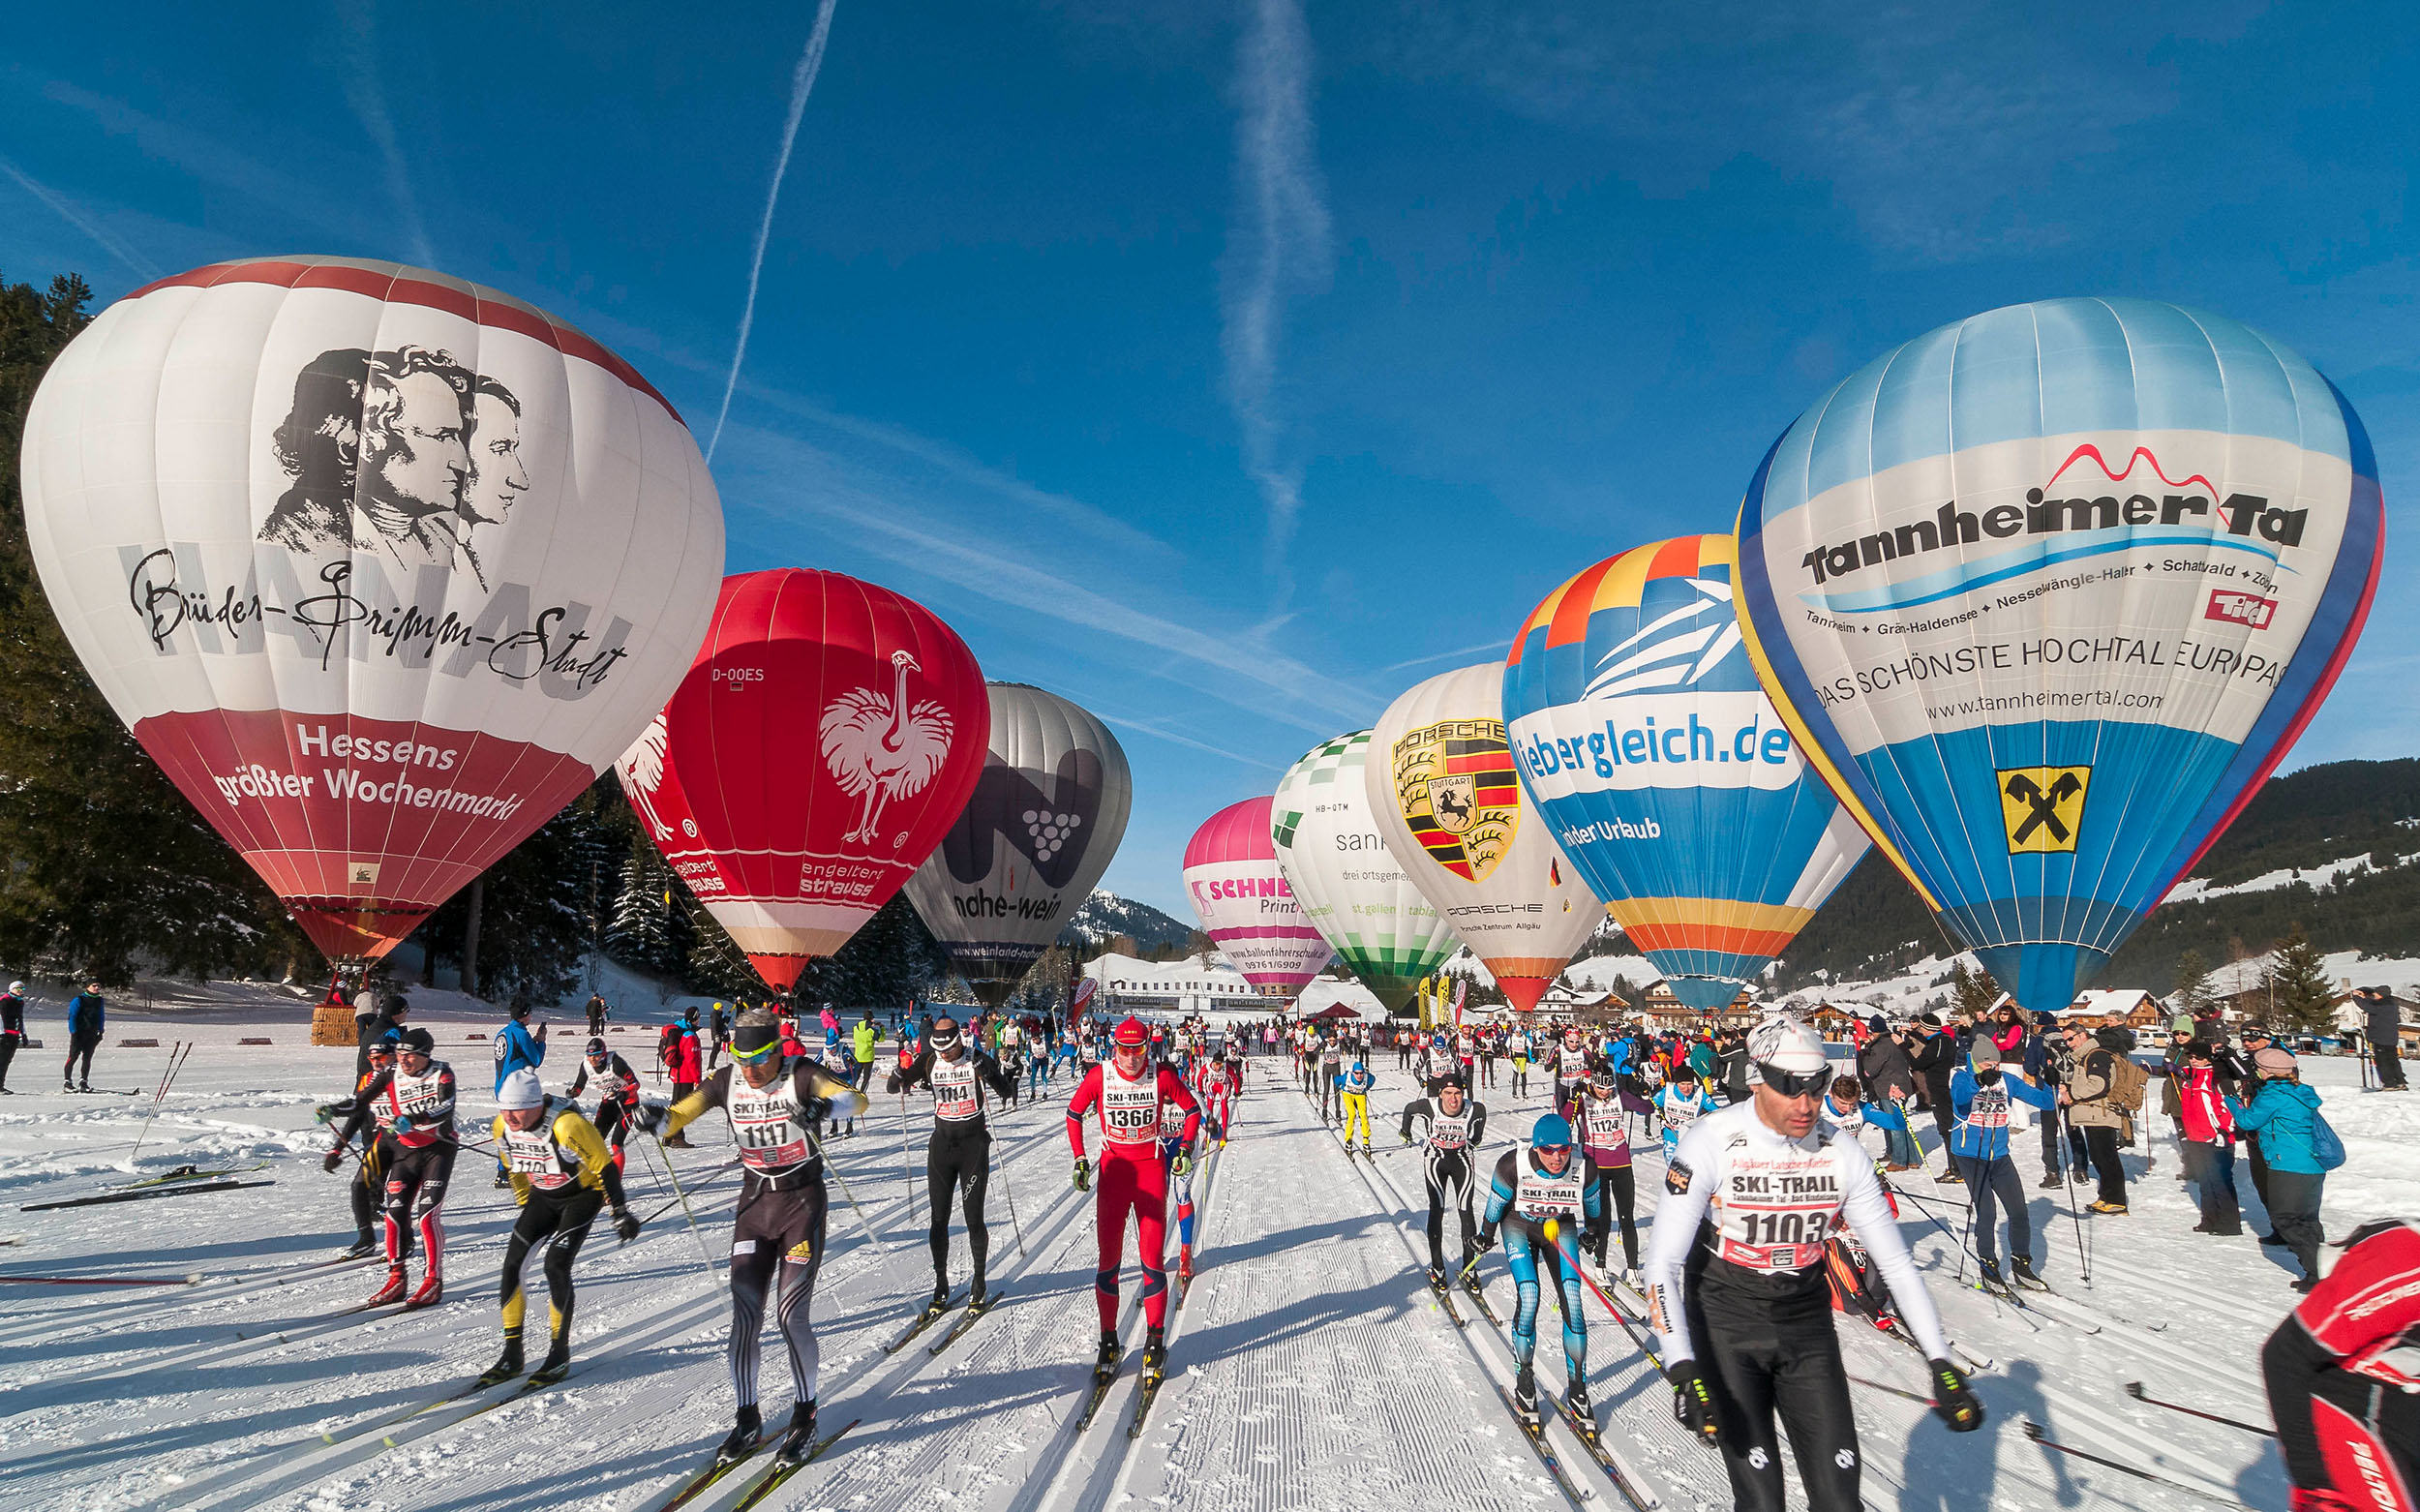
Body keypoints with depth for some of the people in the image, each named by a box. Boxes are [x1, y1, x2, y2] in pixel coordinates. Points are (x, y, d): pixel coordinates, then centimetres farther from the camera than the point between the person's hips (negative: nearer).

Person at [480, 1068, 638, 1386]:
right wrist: (526, 1209, 17)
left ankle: (560, 1353, -2)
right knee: (513, 1262, -7)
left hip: (582, 1195, -6)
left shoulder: (567, 1125, -33)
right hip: (542, 1196, 6)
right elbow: (515, 1170, 8)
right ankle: (512, 1354, 5)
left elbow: (604, 1168, -23)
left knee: (555, 1266, -17)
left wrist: (621, 1214, -17)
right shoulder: (502, 1128, -13)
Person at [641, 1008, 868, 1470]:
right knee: (745, 1313, 0)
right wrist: (658, 1119, -28)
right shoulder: (726, 1081, -4)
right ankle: (747, 1420, 15)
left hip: (803, 1200, -4)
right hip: (755, 1201, 4)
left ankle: (805, 1418, 11)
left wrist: (827, 1105, -49)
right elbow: (679, 1116, -4)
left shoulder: (801, 1076, -15)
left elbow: (857, 1100, -26)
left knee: (791, 1312, -7)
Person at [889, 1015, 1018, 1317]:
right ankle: (941, 1286, 15)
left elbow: (1007, 1092, -15)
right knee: (939, 1219, 3)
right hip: (942, 1143, 3)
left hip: (974, 1144, -3)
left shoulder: (977, 1060, -10)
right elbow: (891, 1086, 2)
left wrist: (989, 1074, -34)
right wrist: (900, 1079, -22)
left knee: (973, 1218, -1)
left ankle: (980, 1283, 15)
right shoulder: (929, 1062, -1)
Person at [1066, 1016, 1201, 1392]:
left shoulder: (1162, 1077, -9)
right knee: (1108, 1259, 1)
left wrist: (1185, 1147, -5)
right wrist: (1080, 1158, 0)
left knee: (1152, 1259, -4)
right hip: (1113, 1168, 1)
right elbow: (1074, 1113, 8)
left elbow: (1193, 1109, 6)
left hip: (1151, 1169, -1)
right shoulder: (1099, 1076, -7)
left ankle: (1155, 1344, 9)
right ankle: (1108, 1342, 15)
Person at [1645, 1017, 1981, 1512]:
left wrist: (1942, 1363, -5)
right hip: (1725, 1324, -3)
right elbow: (1662, 1262, -22)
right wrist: (1682, 1370, -31)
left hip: (1807, 1323, 4)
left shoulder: (1842, 1154, -8)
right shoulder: (1711, 1142, -21)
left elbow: (1896, 1263, 2)